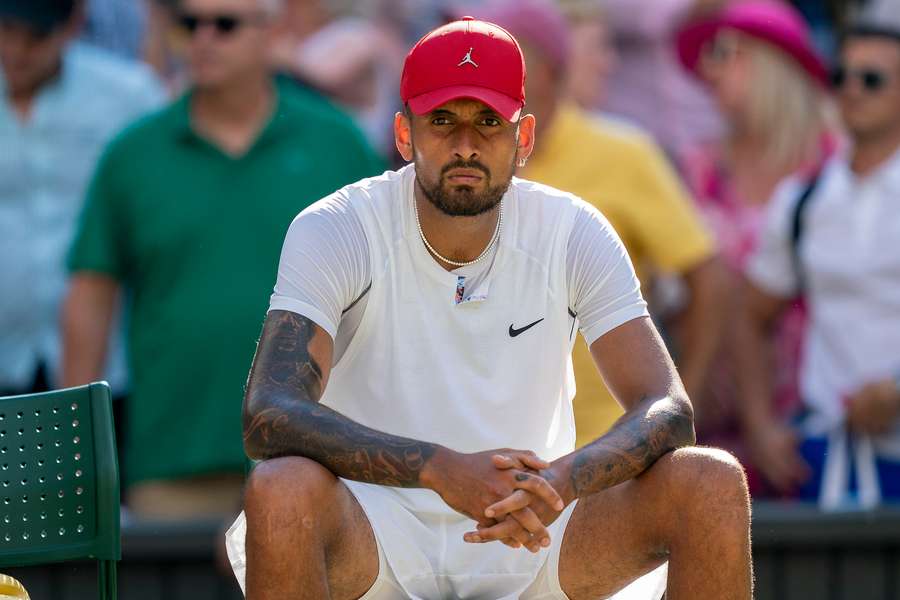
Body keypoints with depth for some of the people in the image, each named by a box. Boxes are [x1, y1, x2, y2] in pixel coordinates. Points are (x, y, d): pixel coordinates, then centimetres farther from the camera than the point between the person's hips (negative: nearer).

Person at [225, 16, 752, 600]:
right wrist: (443, 469, -42)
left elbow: (668, 412, -12)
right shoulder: (333, 231, -13)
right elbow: (269, 413, -27)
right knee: (281, 490, -37)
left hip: (530, 532, 3)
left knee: (714, 481, -21)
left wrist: (563, 481, -36)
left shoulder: (576, 234, -5)